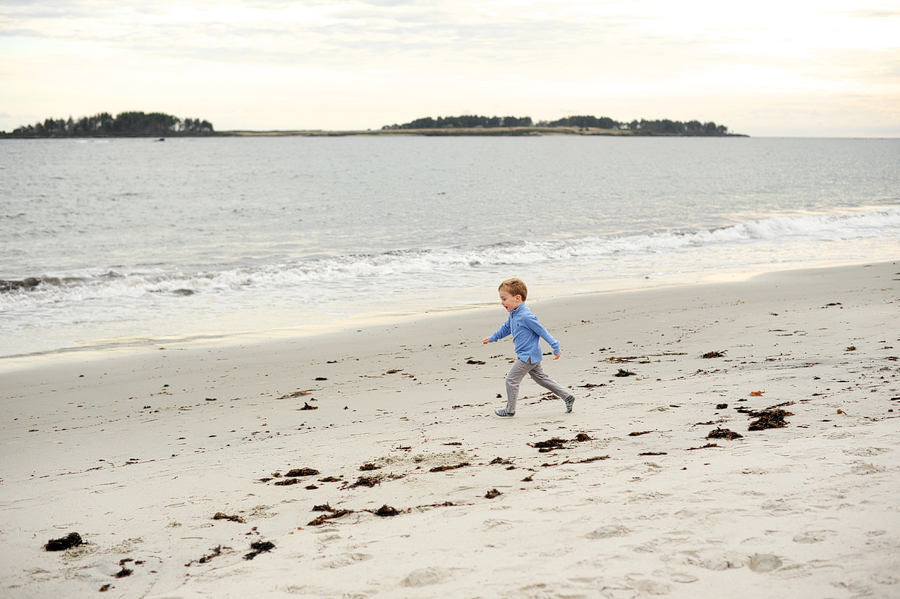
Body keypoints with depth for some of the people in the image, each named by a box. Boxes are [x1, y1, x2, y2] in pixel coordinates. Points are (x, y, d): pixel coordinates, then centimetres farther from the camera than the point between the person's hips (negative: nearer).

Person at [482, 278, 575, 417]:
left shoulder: (526, 316, -23)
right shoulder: (513, 315, 7)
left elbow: (542, 331, -20)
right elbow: (506, 328, 27)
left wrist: (555, 347, -17)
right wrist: (492, 338, 29)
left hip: (528, 356, -10)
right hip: (531, 356, 10)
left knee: (511, 380, -3)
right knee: (541, 378, 17)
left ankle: (510, 409, 11)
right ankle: (567, 397, 21)